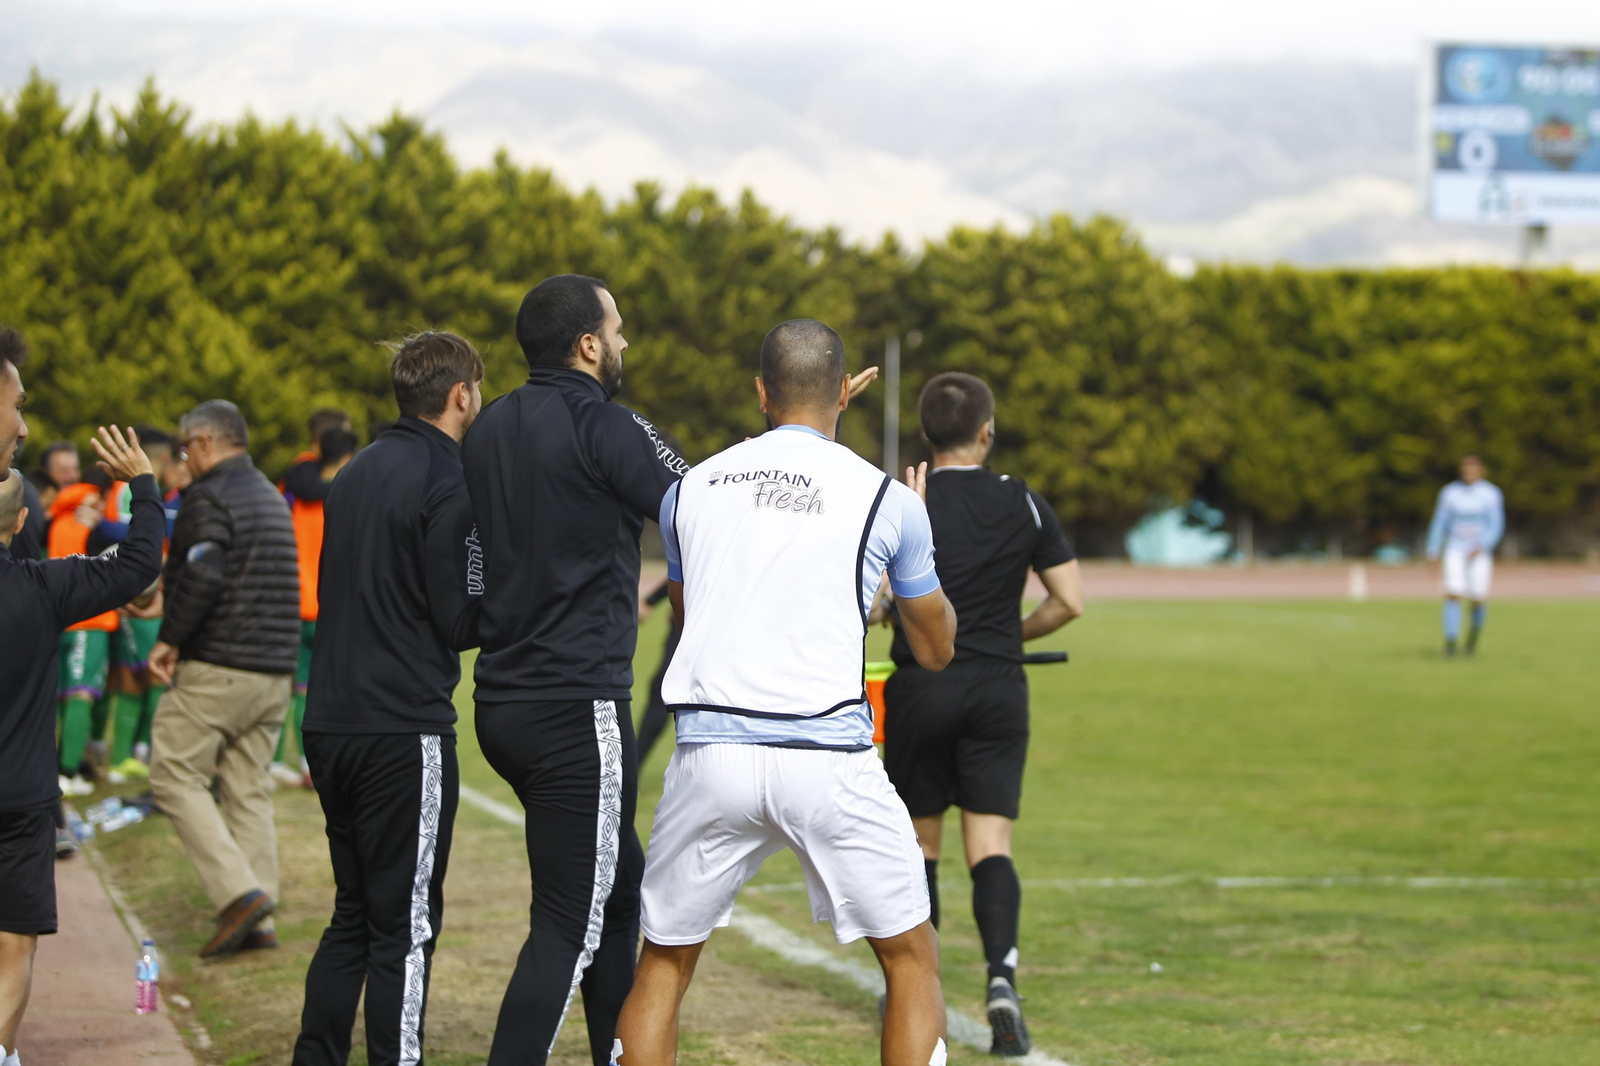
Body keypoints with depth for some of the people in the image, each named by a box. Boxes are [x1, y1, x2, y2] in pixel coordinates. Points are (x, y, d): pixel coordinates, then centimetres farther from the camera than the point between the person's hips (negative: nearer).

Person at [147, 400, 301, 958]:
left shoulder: (209, 497, -10)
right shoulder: (272, 499, 19)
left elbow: (203, 575, -23)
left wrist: (169, 639, -14)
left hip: (217, 669, -8)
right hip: (276, 672, 8)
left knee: (175, 776, -2)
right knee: (249, 790, 10)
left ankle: (239, 892, -15)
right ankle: (258, 921, 4)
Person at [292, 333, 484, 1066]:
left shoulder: (356, 475, 14)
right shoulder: (444, 483, -11)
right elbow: (461, 622, -14)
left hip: (333, 724, 8)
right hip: (405, 730, -8)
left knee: (355, 913, 16)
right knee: (406, 923, -3)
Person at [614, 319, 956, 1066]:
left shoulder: (690, 491, 10)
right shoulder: (885, 499, 2)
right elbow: (936, 648, 16)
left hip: (710, 751, 2)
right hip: (828, 758, -2)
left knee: (663, 963, 15)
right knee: (911, 959, 10)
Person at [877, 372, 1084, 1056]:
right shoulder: (1023, 504, 1)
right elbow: (1069, 600, 3)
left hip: (921, 688, -1)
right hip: (998, 691, 1)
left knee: (918, 844, 13)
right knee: (990, 847, -1)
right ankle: (1001, 978, -22)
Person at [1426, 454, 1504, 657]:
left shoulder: (1491, 494, -2)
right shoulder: (1449, 492, 3)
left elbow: (1496, 526, -6)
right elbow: (1439, 523, 7)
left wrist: (1482, 546, -21)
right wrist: (1433, 552, 0)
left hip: (1480, 553, -1)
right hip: (1455, 551, 1)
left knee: (1479, 600, -4)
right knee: (1453, 594, -17)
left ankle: (1475, 631, 27)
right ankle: (1450, 641, -16)